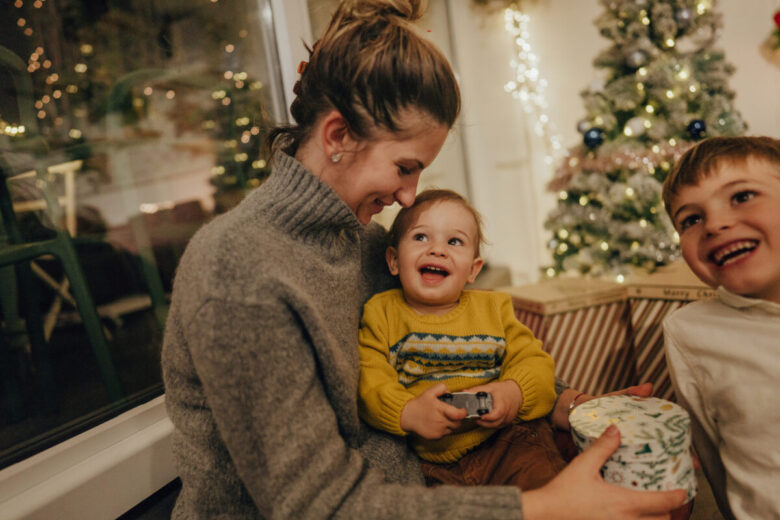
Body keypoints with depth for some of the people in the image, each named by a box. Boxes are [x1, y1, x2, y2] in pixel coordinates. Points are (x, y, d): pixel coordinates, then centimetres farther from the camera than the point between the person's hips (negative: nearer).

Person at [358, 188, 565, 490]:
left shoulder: (493, 307, 11)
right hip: (431, 462, -1)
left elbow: (535, 361, 8)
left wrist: (515, 392, -14)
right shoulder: (381, 313, 4)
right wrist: (407, 413, -25)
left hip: (504, 442, 2)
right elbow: (368, 380, -6)